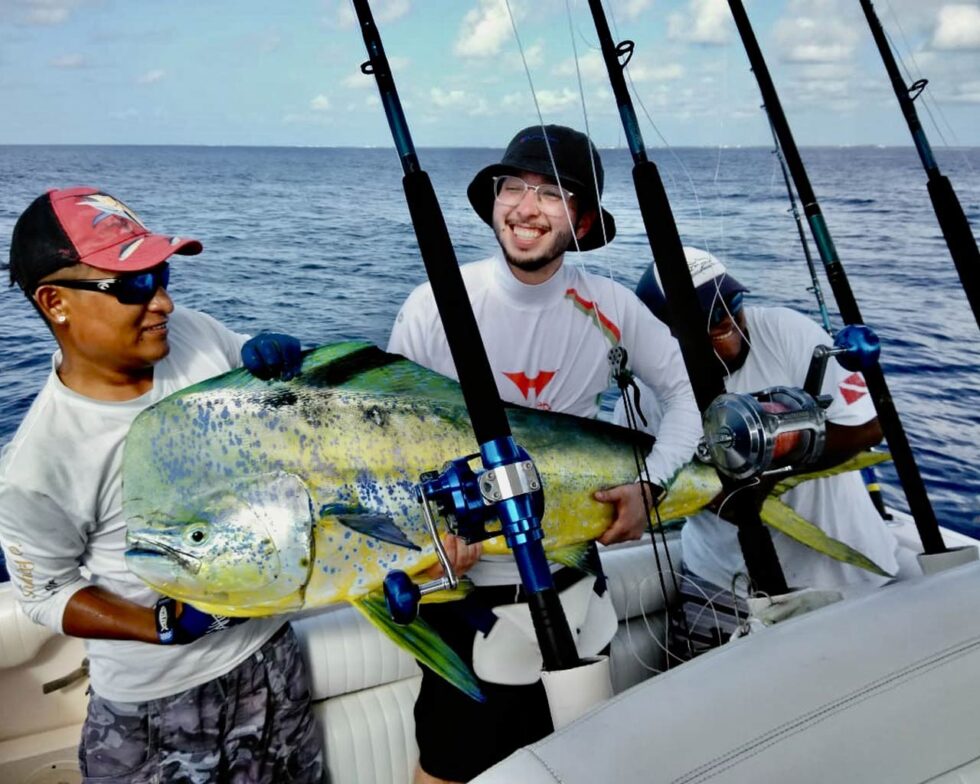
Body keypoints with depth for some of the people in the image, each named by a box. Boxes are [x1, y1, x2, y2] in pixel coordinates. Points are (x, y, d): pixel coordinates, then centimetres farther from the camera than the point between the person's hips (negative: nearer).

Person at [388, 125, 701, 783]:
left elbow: (689, 389, -1)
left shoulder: (610, 307, -9)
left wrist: (651, 485, -15)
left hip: (568, 569, 3)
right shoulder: (436, 304, -15)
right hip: (463, 581, -2)